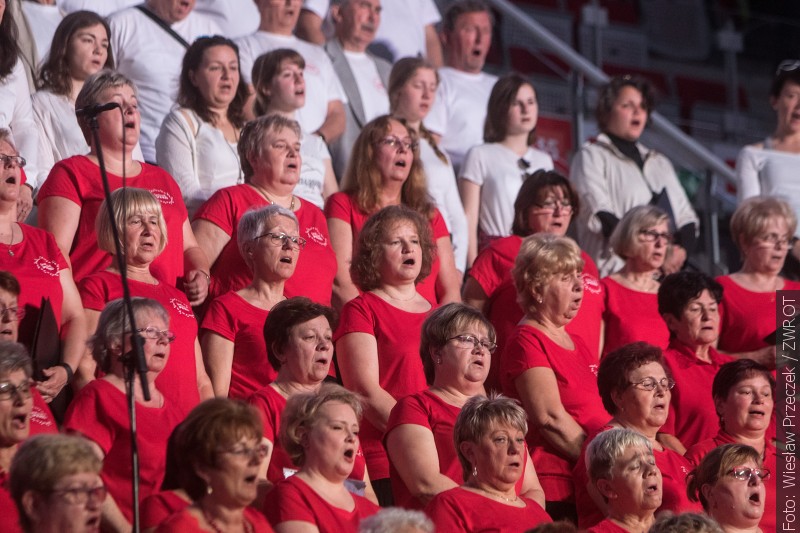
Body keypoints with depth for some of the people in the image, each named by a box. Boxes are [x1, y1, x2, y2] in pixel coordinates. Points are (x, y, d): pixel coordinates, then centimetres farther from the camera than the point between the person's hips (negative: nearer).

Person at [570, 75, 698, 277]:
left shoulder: (660, 163, 26)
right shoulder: (592, 157, 7)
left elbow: (687, 217, 17)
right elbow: (601, 217, -7)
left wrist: (681, 249, -6)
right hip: (616, 273, -5)